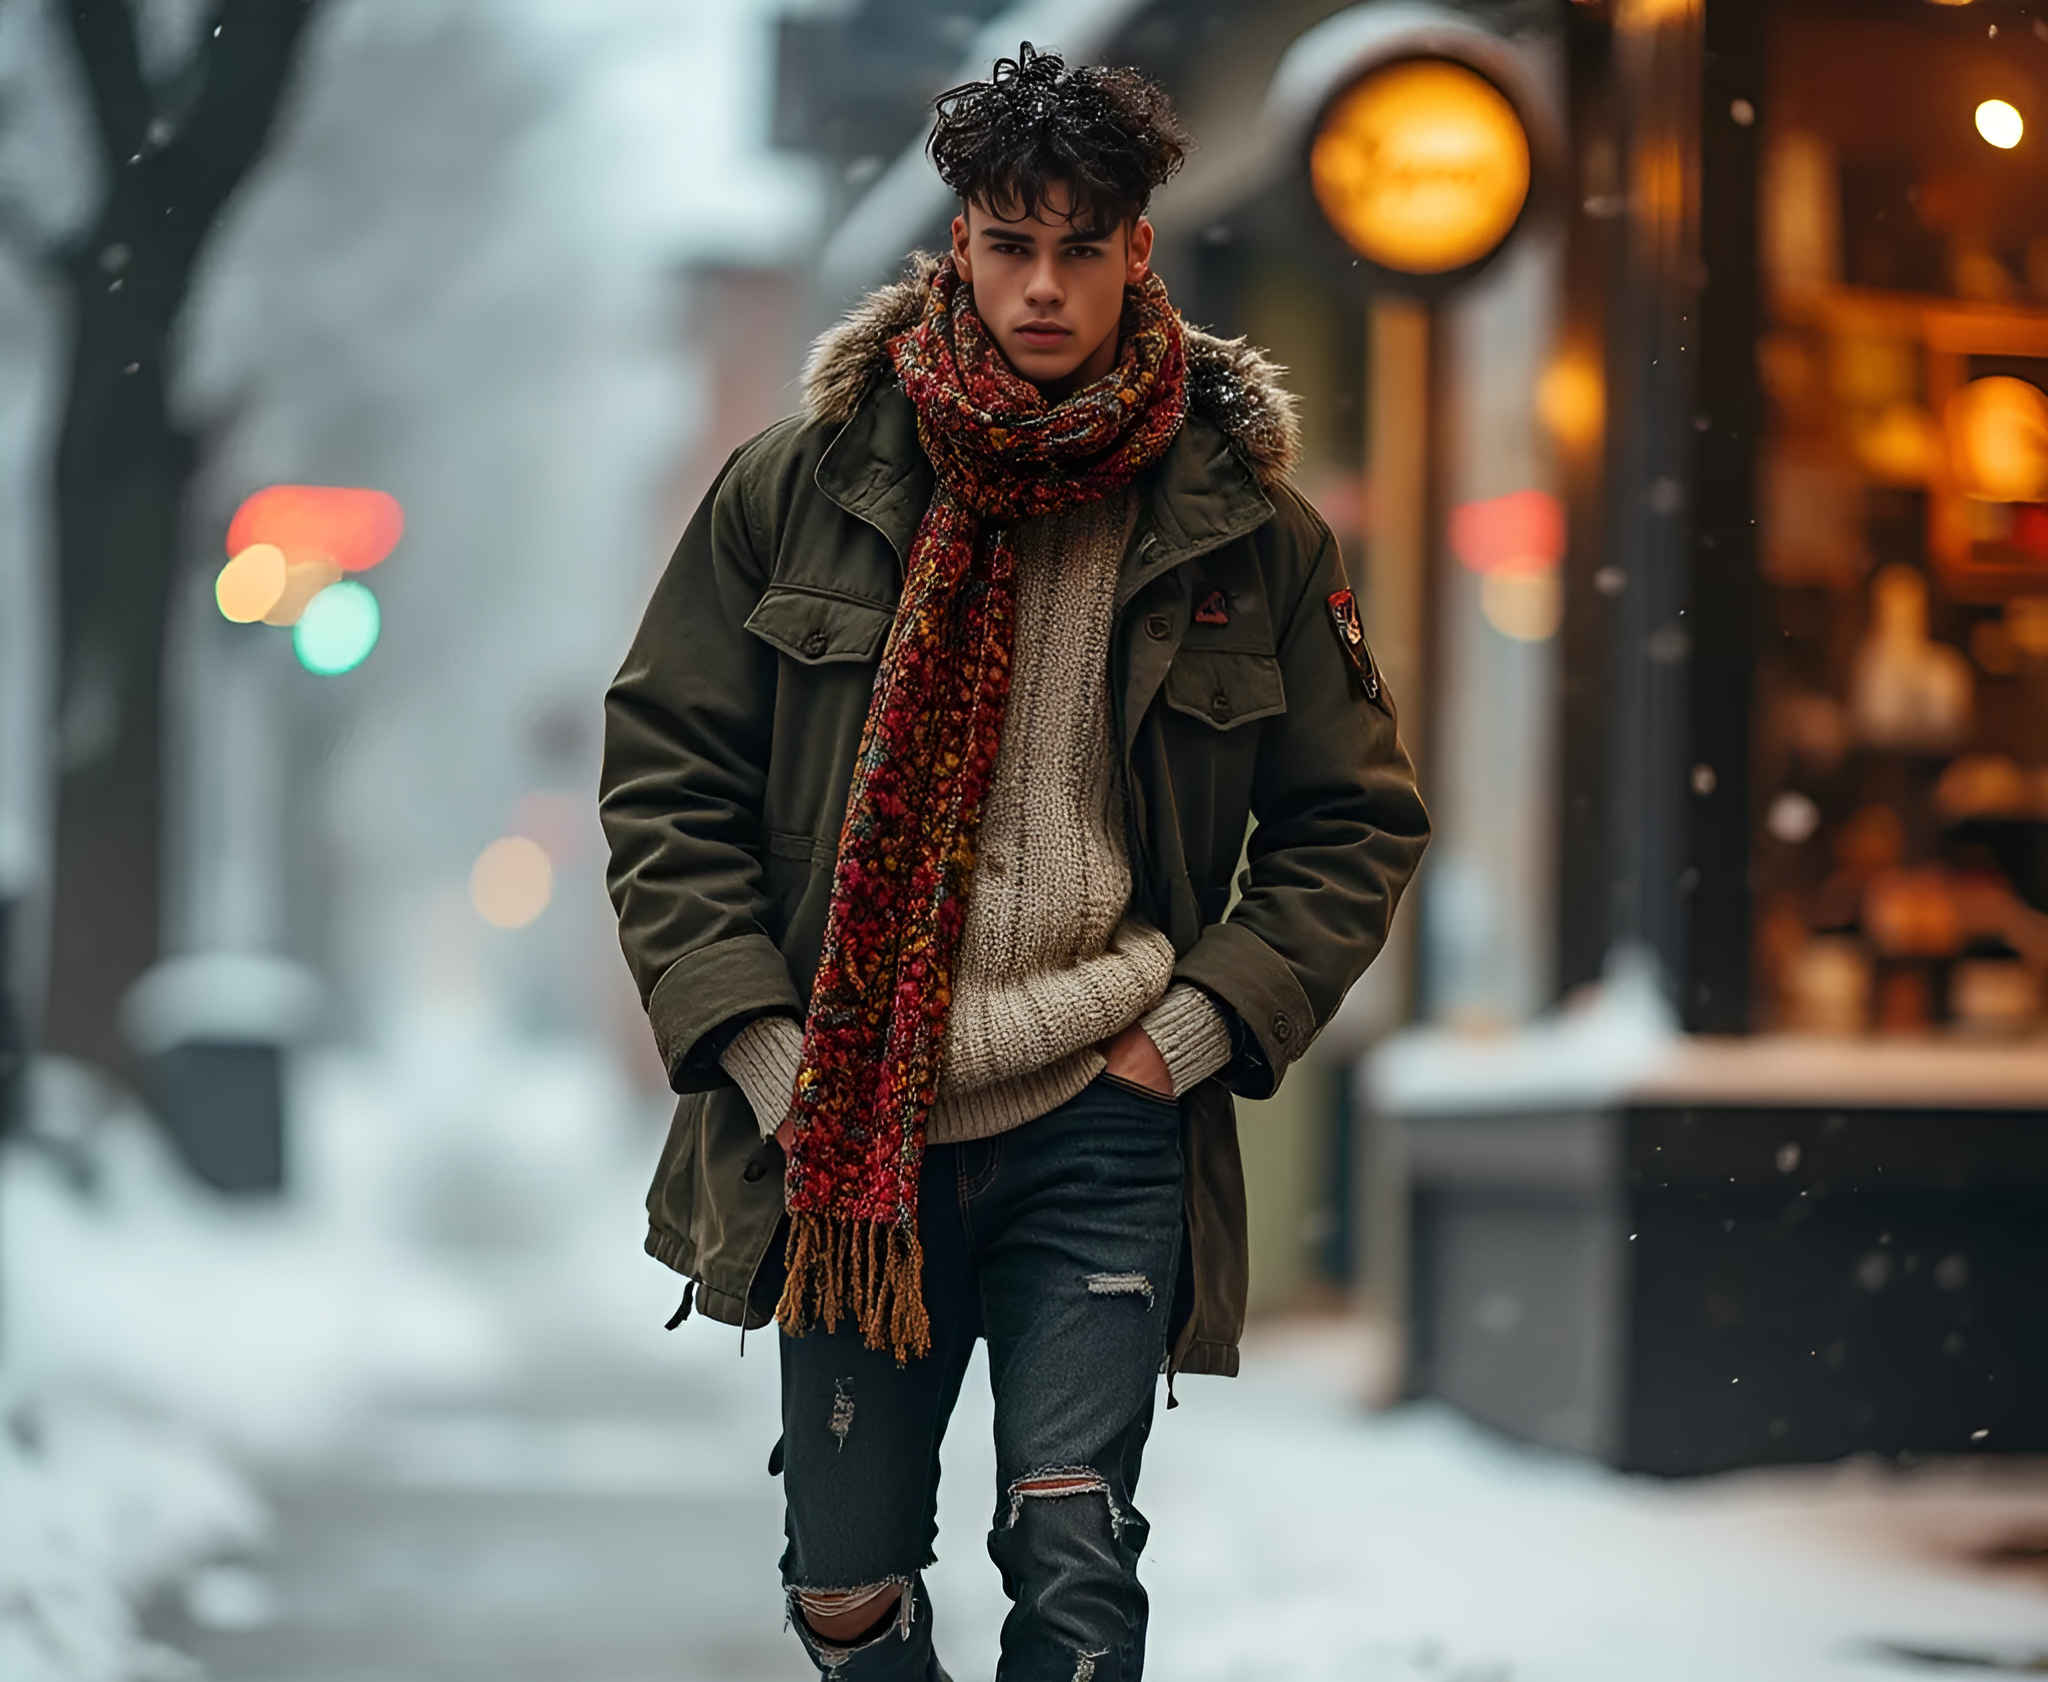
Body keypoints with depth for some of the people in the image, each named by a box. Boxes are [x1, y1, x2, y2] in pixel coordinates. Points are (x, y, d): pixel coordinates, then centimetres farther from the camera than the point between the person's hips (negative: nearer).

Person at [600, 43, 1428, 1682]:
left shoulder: (1247, 525, 1)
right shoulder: (803, 485, 2)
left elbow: (1355, 823, 9)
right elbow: (664, 778, 5)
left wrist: (1192, 1030, -3)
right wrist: (759, 1045, -5)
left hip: (1100, 1134, -1)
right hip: (844, 1134, 1)